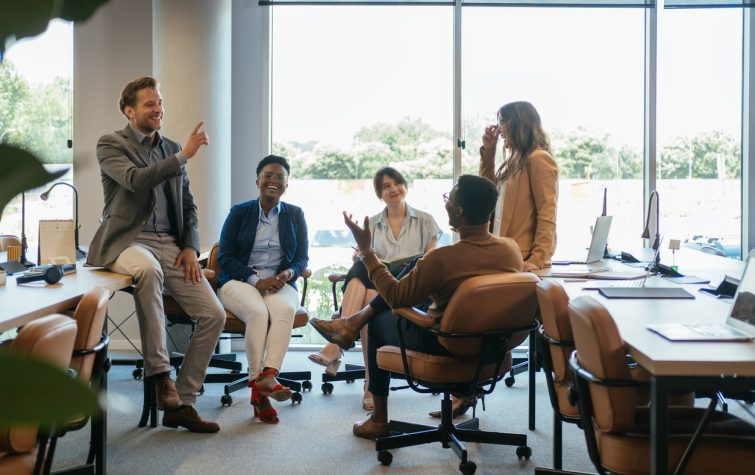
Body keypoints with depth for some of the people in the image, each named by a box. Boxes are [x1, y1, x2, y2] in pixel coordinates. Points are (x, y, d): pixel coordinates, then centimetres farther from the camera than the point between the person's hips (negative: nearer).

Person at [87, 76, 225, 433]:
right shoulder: (111, 145, 1)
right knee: (148, 269, -42)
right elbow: (135, 180, -19)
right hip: (127, 240, -5)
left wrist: (191, 247, 3)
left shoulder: (171, 149, 17)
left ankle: (181, 404, 2)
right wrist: (183, 156, -19)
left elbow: (188, 205, 18)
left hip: (170, 243, 6)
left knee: (214, 314, -9)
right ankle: (159, 373, -29)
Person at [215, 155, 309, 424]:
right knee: (258, 312, -35)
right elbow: (225, 256, 2)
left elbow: (302, 258, 12)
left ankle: (267, 376, -48)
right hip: (239, 281, -1)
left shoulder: (295, 215, 14)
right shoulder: (239, 213, 9)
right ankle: (259, 388, -36)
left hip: (280, 283, 2)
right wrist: (256, 280, -14)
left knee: (285, 309, -34)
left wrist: (289, 273, -14)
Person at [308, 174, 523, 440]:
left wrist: (365, 249, -11)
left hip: (444, 346, -6)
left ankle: (379, 421, 30)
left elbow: (395, 298, -17)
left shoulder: (442, 259, -30)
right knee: (413, 264, 12)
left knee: (380, 321, 23)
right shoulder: (512, 249, -12)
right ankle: (357, 320, 22)